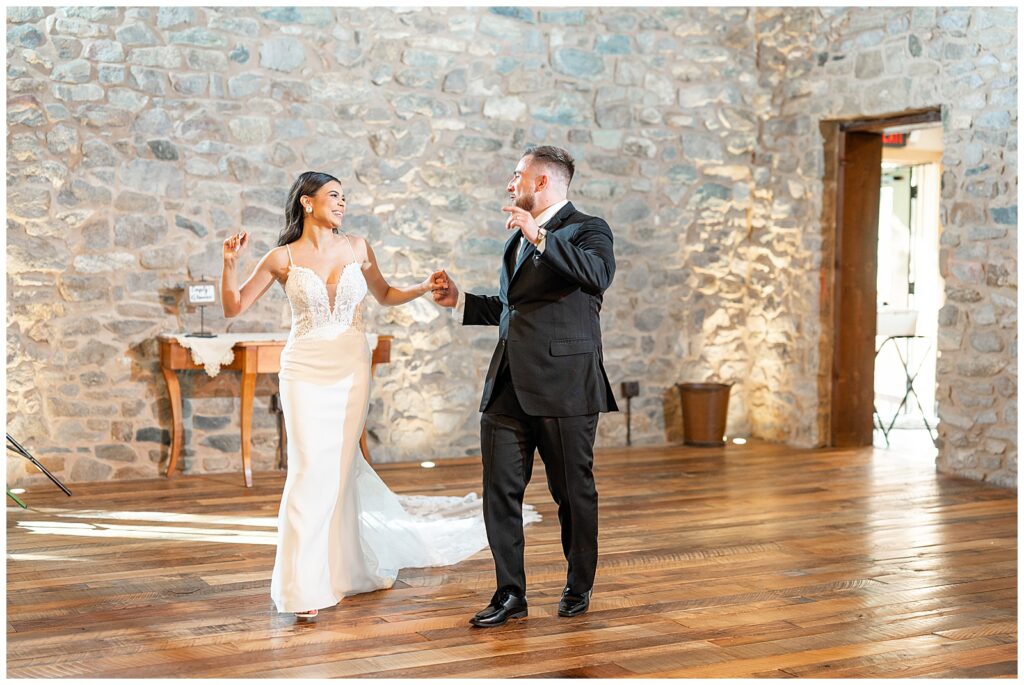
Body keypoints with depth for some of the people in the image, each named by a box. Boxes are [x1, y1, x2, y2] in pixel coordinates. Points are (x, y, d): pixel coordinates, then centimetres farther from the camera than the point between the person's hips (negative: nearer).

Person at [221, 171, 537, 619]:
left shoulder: (357, 248, 5)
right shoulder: (283, 258, -1)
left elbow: (385, 296, 20)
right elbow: (234, 308, 2)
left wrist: (423, 288, 4)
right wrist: (230, 263, -13)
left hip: (351, 369, 2)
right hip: (305, 371, -2)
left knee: (338, 466, 6)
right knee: (312, 468, -8)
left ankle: (341, 568, 26)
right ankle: (306, 583, 3)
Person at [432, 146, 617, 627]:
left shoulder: (587, 229, -3)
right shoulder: (516, 237, 20)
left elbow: (597, 275, -25)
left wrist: (541, 236, -26)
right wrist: (460, 301, 23)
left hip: (563, 385, -7)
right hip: (508, 386, 7)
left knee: (573, 491, 7)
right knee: (500, 492, 3)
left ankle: (579, 586, 24)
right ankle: (510, 595, 12)